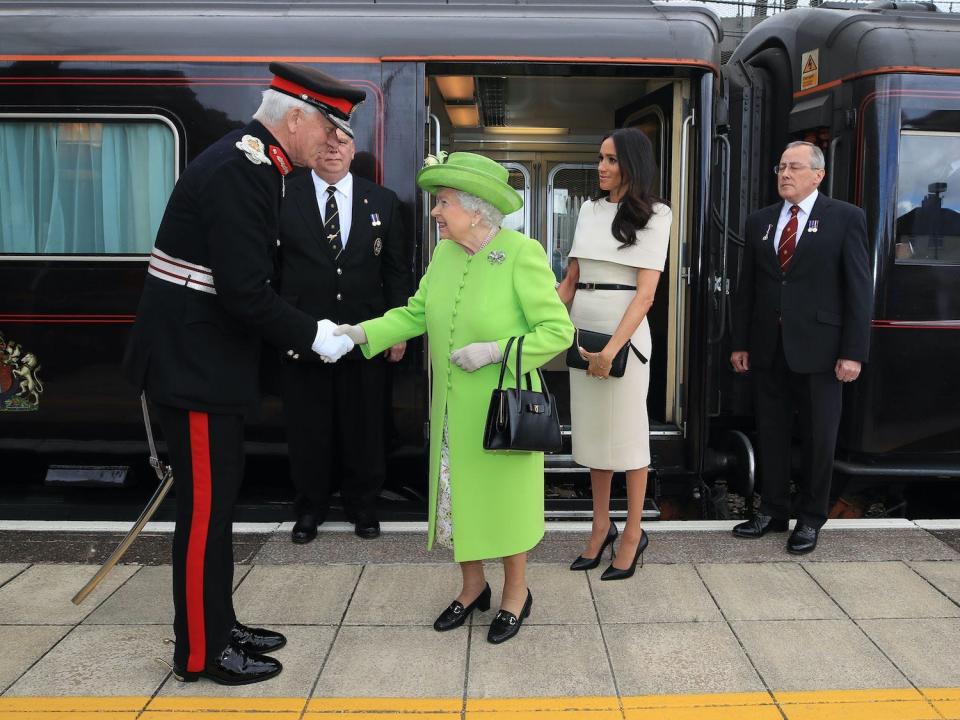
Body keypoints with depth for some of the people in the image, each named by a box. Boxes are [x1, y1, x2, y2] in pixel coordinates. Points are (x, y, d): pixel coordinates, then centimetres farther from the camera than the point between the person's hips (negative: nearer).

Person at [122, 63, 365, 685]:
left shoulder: (252, 164, 11)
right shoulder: (237, 170, -20)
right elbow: (246, 292, -26)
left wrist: (298, 331, 9)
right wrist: (311, 337, -14)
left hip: (207, 356, 10)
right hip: (193, 362, -10)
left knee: (220, 494, 17)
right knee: (205, 504, 1)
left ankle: (218, 625, 32)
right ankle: (200, 650, 18)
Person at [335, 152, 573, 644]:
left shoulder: (522, 254, -16)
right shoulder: (444, 253, 2)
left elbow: (558, 330, -15)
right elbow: (415, 313, 5)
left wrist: (495, 351, -22)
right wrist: (362, 333, -8)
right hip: (453, 410, 6)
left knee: (503, 498, 9)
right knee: (456, 496, 15)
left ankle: (516, 592, 32)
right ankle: (472, 586, 37)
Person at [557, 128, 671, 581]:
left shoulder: (653, 215, -4)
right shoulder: (589, 211, 10)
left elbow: (645, 293, -12)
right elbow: (570, 281, 13)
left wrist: (612, 349, -21)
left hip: (625, 333, -5)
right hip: (583, 330, 5)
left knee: (628, 433, 3)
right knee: (592, 429, 11)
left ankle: (633, 533, 17)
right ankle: (601, 527, 24)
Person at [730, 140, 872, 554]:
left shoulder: (845, 218, -2)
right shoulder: (759, 222, 10)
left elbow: (859, 288, -6)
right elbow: (746, 287, 11)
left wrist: (853, 352, -11)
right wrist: (740, 343, 7)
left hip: (818, 347, -4)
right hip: (768, 348, 4)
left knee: (819, 439, 6)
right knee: (771, 434, 11)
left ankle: (810, 520, 21)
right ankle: (772, 512, 25)